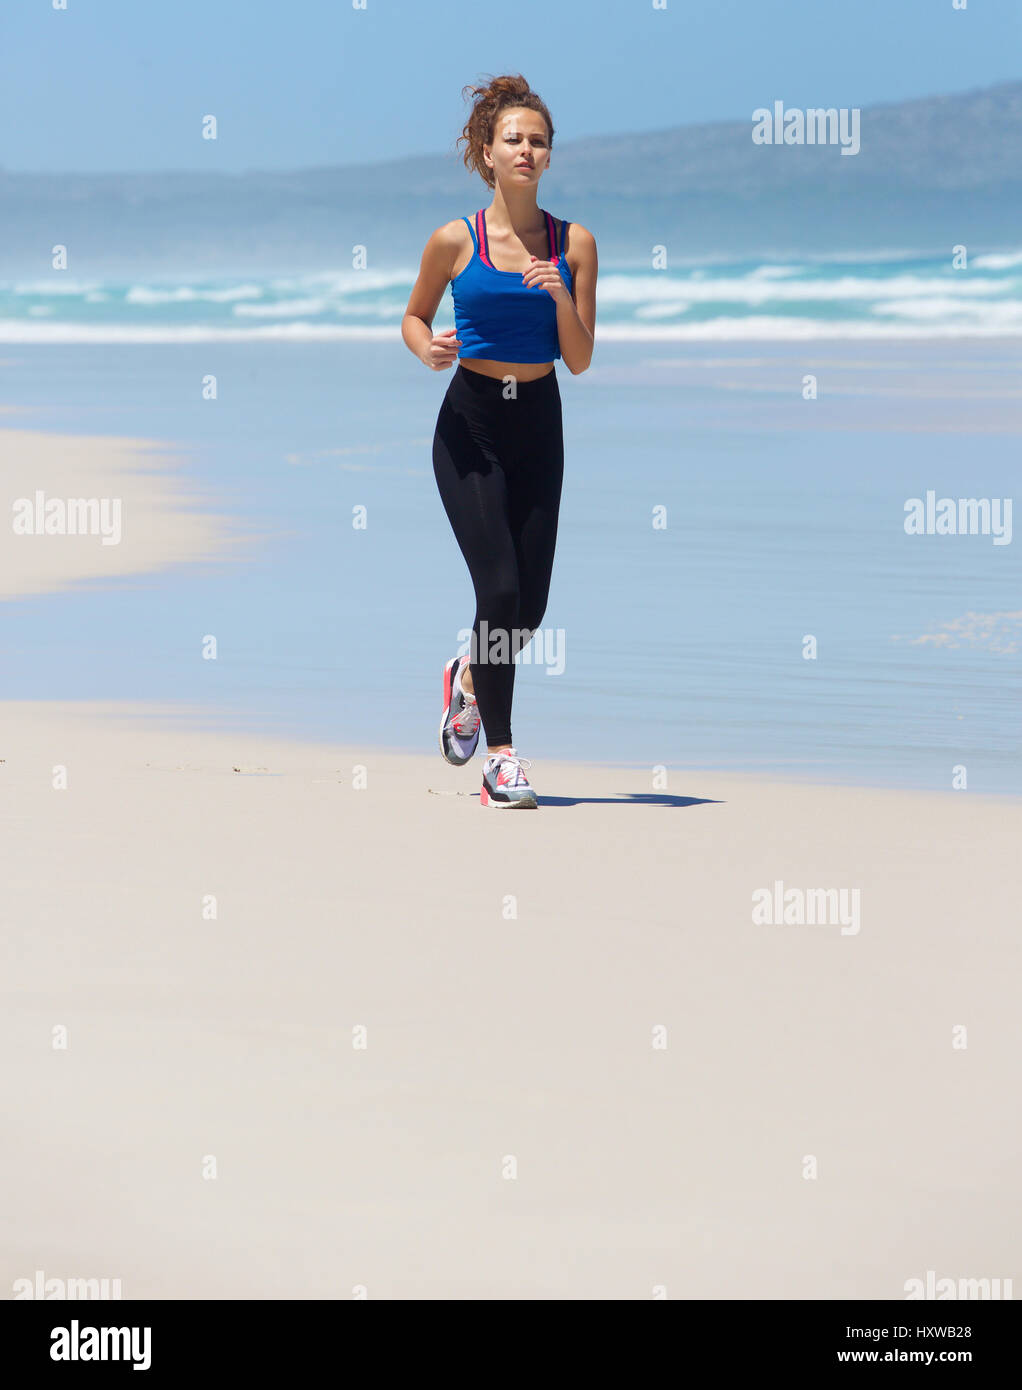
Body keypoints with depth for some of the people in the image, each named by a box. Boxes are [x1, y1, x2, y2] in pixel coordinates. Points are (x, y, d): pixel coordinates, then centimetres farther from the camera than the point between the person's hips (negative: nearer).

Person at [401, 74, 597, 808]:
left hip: (538, 424, 3)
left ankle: (468, 677, 40)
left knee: (531, 604, 6)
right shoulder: (455, 241, -4)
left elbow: (580, 360, 0)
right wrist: (429, 349, -10)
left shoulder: (574, 243, 0)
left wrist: (562, 298, -18)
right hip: (471, 422, -3)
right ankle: (501, 754, -2)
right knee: (500, 588, -12)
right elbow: (414, 315, 12)